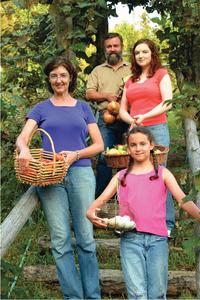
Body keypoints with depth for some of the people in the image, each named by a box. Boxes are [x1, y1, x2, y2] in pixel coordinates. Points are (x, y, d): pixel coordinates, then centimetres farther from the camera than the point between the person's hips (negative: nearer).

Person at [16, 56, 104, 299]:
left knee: (85, 237, -1)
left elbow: (99, 145, 10)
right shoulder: (41, 109, 13)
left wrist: (75, 154, -8)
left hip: (80, 173, 0)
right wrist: (24, 150, -24)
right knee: (60, 240, -2)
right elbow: (22, 138, 0)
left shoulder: (83, 107, 14)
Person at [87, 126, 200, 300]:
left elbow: (183, 200, 0)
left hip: (157, 238, 0)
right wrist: (91, 212, -16)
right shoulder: (121, 177, 16)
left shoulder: (162, 173, 12)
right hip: (130, 239, 1)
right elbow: (101, 199, 6)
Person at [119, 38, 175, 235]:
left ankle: (167, 222, 1)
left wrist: (145, 116, -16)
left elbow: (167, 103, -5)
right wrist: (132, 120, -6)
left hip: (156, 130, -4)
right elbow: (122, 110, 16)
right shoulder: (130, 81, 21)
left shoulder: (161, 74, 8)